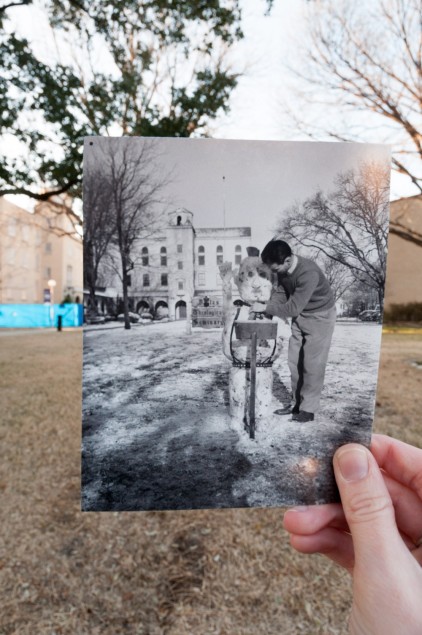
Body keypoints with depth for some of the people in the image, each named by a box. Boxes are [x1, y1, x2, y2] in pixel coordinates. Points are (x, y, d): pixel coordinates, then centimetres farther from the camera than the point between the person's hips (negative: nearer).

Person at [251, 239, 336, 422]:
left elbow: (293, 308, -32)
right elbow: (281, 292, -2)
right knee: (294, 361, 7)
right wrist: (267, 308, -20)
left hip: (320, 316, -7)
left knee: (312, 363, -4)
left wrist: (265, 308, -26)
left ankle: (308, 409, 6)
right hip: (300, 316, 7)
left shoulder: (308, 273, -34)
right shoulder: (283, 270, -10)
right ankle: (296, 402, 19)